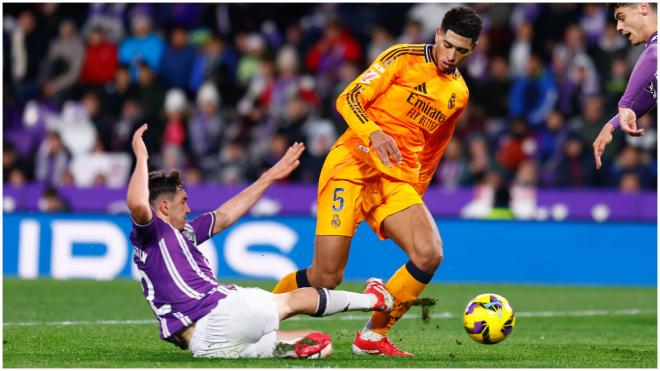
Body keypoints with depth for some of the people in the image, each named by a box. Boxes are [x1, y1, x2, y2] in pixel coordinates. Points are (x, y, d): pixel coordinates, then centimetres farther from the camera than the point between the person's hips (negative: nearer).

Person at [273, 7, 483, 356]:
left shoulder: (458, 94, 15)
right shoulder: (403, 58, -2)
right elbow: (348, 99, -8)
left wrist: (415, 195, 23)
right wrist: (374, 134, -26)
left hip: (399, 181, 5)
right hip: (354, 164, -5)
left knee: (429, 255, -19)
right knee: (326, 277, -14)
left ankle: (373, 336, -1)